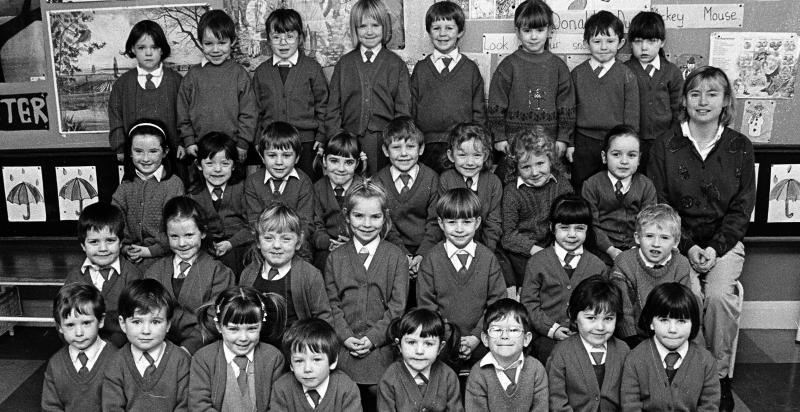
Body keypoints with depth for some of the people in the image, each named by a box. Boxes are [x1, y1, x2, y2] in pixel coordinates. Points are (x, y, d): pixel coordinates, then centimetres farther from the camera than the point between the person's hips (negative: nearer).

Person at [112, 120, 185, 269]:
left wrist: (152, 250, -11)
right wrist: (125, 248, -9)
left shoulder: (174, 184, -3)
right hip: (130, 257, 4)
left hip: (162, 257, -3)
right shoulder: (126, 184, 11)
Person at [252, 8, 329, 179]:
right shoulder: (261, 72, 7)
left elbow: (323, 104, 3)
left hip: (306, 143, -2)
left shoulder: (312, 68, 1)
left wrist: (322, 136, -2)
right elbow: (257, 110, 11)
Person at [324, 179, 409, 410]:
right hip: (343, 351, 1)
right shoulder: (335, 258, 7)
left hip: (381, 352, -1)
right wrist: (346, 337, -10)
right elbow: (332, 303, 4)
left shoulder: (397, 258, 1)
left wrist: (372, 338, -12)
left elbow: (397, 306, -3)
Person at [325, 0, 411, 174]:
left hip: (386, 142, -1)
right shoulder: (343, 64, 13)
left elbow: (403, 109, 5)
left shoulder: (397, 64, 8)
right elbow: (333, 109, 11)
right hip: (349, 142, 1)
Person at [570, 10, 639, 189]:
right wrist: (570, 143, 4)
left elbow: (632, 115, 0)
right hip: (583, 144, 2)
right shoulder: (577, 73, 3)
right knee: (581, 191, 10)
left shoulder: (626, 75, -2)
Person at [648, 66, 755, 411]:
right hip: (677, 241, 0)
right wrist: (688, 246, -11)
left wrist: (715, 247, -11)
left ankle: (720, 375, -6)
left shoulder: (740, 147, 3)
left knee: (719, 295, -26)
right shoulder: (665, 148, 1)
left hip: (725, 242, 0)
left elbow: (742, 208, 2)